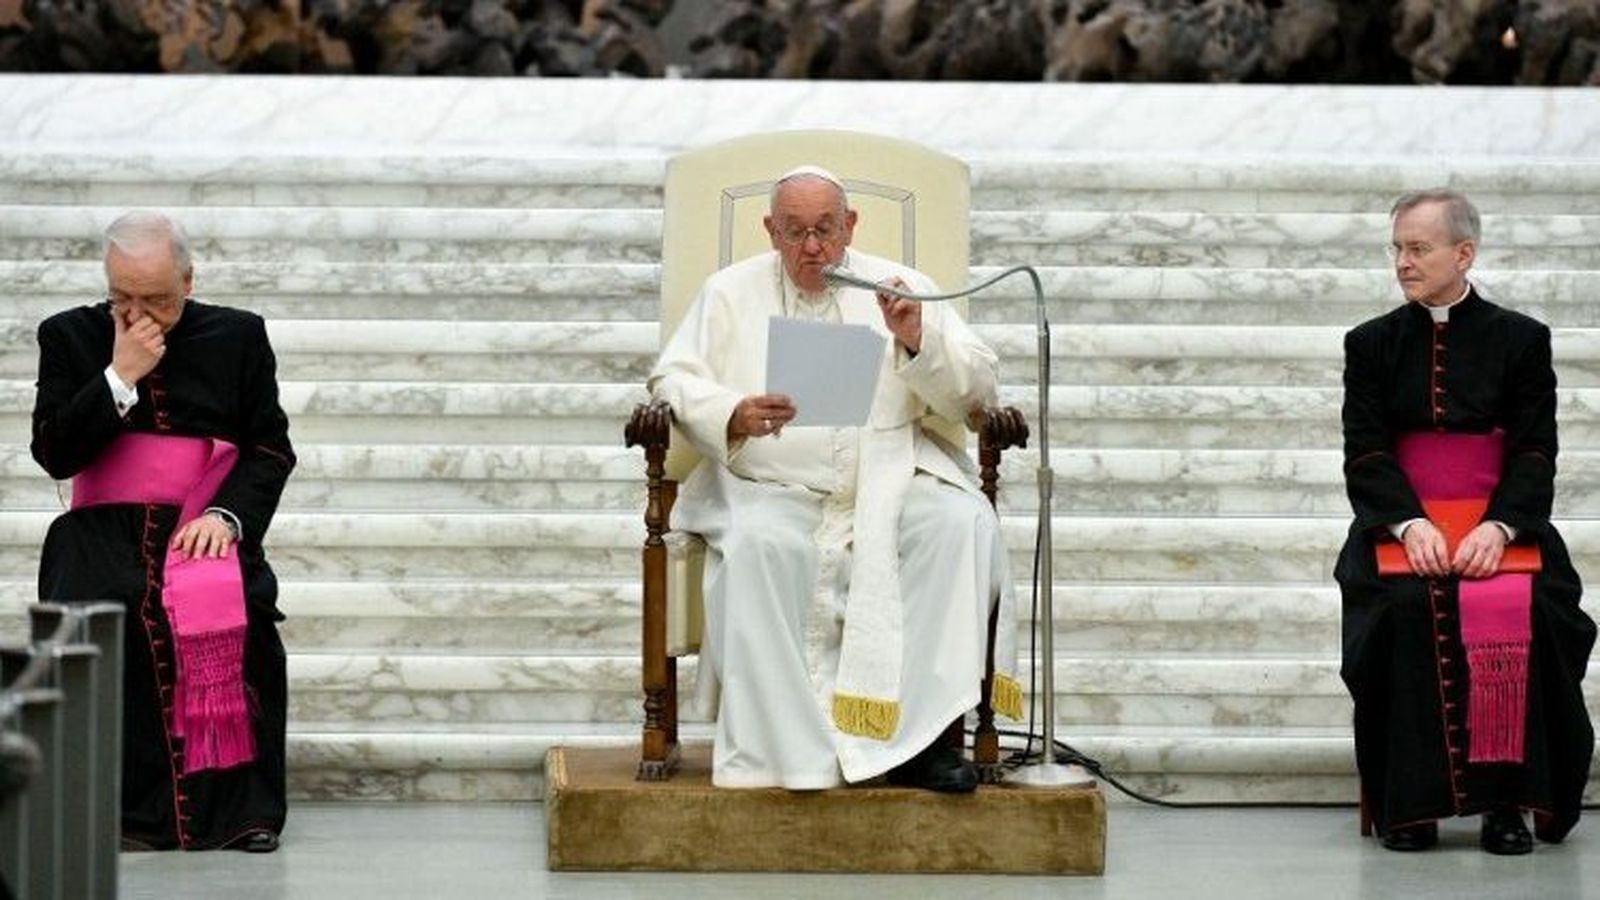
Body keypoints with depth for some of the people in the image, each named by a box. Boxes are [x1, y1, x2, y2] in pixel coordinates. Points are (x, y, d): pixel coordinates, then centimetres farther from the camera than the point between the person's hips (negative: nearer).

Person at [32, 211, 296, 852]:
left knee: (235, 607, -32)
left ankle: (238, 807, -24)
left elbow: (271, 450, 8)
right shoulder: (70, 336, 10)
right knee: (91, 609, -33)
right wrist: (120, 376, -8)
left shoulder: (238, 337, 10)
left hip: (205, 528, 0)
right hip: (105, 531, 0)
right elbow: (54, 454, 1)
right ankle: (127, 807, -26)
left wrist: (227, 514, -10)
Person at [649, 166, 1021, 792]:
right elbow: (674, 380, 6)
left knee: (963, 523, -28)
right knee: (760, 546, -35)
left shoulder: (900, 288, 14)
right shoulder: (731, 293, 14)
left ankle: (919, 731, -28)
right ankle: (775, 744, -30)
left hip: (888, 478, 1)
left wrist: (919, 340, -11)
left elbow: (974, 390, 10)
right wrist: (734, 416, -15)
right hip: (769, 486, -1)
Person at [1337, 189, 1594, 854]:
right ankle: (1408, 803, -24)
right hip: (1401, 525, 1)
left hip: (1499, 522, -1)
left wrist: (1498, 526, -17)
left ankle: (1507, 800, -24)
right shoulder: (1373, 344, 12)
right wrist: (1410, 523, -16)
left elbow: (1535, 453, 2)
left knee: (1523, 611, -32)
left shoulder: (1520, 340, 8)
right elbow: (1365, 454, 3)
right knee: (1403, 607, -31)